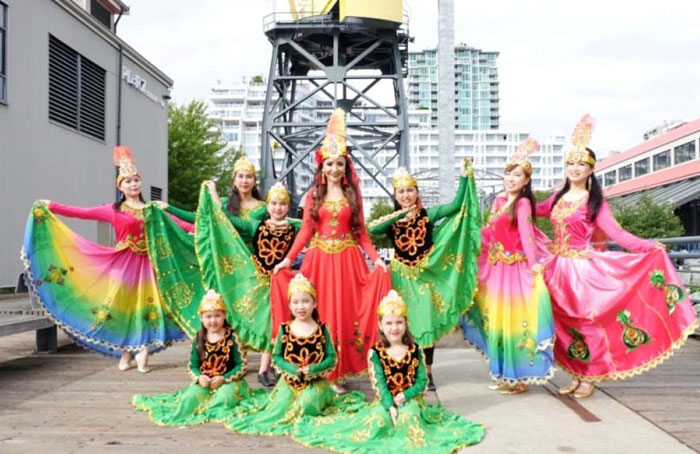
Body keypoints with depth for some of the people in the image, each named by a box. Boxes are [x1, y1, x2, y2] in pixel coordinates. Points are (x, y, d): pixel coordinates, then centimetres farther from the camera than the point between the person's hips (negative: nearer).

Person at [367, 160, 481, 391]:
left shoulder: (428, 214, 0)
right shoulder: (391, 220, 1)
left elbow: (457, 205, -6)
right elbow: (372, 228, -20)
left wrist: (465, 177, -11)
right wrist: (399, 214, -27)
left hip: (425, 274, -1)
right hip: (401, 277, 1)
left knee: (426, 322, 0)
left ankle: (427, 372, 12)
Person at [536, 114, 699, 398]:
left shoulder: (595, 202, -5)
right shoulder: (558, 198, 9)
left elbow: (616, 233, -12)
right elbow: (534, 211, 27)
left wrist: (648, 247, -23)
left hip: (583, 267, -5)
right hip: (558, 267, 5)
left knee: (586, 321, -1)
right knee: (565, 323, 7)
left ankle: (589, 379, 13)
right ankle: (576, 376, 20)